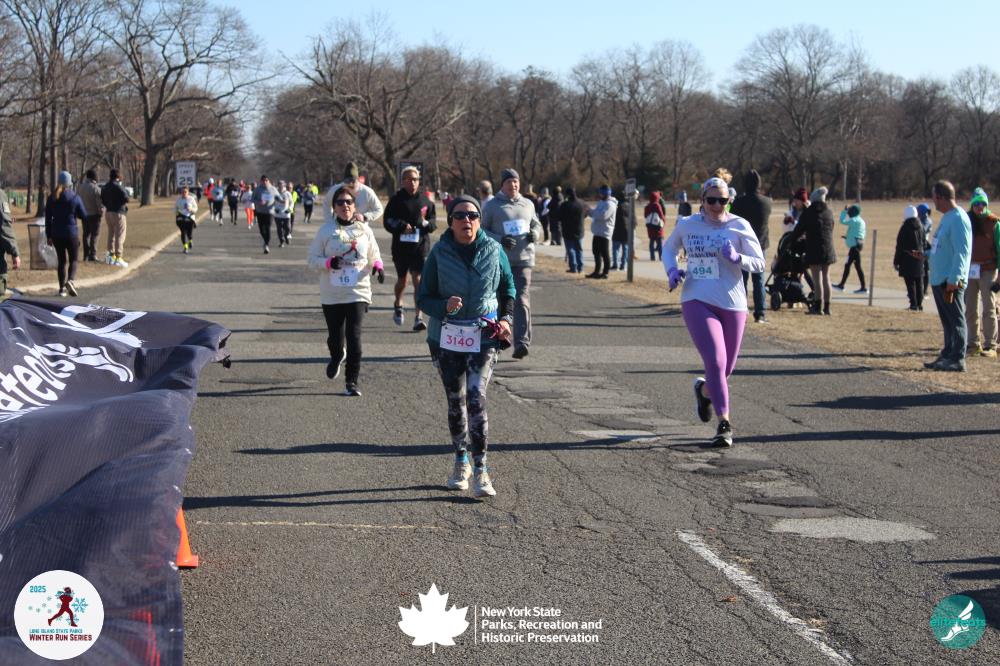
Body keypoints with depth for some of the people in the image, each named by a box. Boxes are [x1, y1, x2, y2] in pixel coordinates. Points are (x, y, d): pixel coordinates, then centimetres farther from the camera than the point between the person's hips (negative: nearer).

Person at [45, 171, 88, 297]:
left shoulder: (52, 198, 1)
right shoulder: (75, 198, -10)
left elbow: (48, 218, 4)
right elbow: (83, 216, -3)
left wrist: (48, 235, 10)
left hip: (56, 234, 3)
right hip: (72, 233, -3)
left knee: (62, 260, 13)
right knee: (73, 260, 7)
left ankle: (62, 288, 12)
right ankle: (70, 280, -19)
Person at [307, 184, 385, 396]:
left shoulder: (364, 230, 5)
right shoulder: (326, 231, -1)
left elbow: (374, 255, 17)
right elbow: (312, 259, 1)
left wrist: (378, 266, -6)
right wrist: (329, 262, -20)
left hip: (358, 292, 0)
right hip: (332, 294, 0)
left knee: (354, 337, -10)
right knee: (335, 336, 10)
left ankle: (352, 382, -1)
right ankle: (336, 357, 47)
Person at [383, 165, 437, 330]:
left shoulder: (425, 200, 6)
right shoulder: (396, 199, 0)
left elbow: (433, 220, 12)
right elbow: (387, 221, -3)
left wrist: (426, 223, -11)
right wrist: (402, 226, -19)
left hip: (420, 245, 0)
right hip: (401, 246, 0)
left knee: (418, 279, -10)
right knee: (401, 279, 15)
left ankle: (417, 317, -10)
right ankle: (398, 305, 45)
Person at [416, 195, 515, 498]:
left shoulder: (493, 250, -2)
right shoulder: (439, 253, -5)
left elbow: (508, 287, 14)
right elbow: (423, 298, -1)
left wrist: (506, 318, -1)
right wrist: (444, 306, -22)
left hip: (484, 337, -1)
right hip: (446, 337, 1)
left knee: (476, 398, -16)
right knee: (455, 401, 12)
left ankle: (481, 470, -12)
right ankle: (461, 462, 30)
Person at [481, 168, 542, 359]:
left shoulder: (528, 205, 12)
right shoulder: (491, 206, 1)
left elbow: (537, 225, 24)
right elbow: (481, 231, 0)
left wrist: (535, 234, 0)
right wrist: (500, 240, -16)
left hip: (523, 259, 1)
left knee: (522, 300, -12)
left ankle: (522, 342, -18)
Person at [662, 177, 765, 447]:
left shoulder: (739, 226, -1)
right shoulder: (688, 225, 3)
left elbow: (760, 264, -1)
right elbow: (669, 249, 21)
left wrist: (736, 258, -20)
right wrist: (671, 270, 1)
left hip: (733, 304, 1)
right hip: (697, 302, -1)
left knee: (726, 369, 11)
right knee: (715, 362, -18)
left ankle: (703, 389, 46)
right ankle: (724, 423, -11)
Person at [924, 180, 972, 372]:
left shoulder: (958, 219, -15)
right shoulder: (946, 218, 16)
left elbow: (961, 252, -21)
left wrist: (953, 280, -24)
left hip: (951, 282, -10)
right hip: (939, 280, 10)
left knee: (956, 321, -5)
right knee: (947, 321, 14)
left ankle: (957, 359, -4)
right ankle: (947, 356, 20)